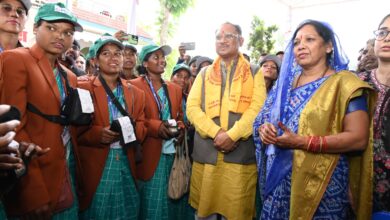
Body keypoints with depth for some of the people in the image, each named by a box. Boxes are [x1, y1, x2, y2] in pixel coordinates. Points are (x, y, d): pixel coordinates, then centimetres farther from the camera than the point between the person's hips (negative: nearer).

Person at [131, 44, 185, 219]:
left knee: (168, 201, 13)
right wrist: (156, 126, -19)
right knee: (150, 203, 5)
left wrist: (180, 128, -2)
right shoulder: (134, 86, -3)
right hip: (148, 154, -5)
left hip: (172, 152, 5)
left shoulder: (175, 88, 14)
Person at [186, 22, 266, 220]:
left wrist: (232, 135, -16)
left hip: (241, 154, -2)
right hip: (206, 153, 2)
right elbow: (192, 108, 3)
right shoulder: (204, 73, 15)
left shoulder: (255, 73, 9)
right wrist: (216, 133, -12)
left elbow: (257, 108, -4)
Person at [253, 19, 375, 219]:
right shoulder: (285, 82, 10)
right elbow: (264, 120, 14)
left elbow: (358, 139, -15)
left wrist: (301, 142, -22)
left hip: (321, 184, -5)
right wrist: (264, 129, -10)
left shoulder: (344, 83, -7)